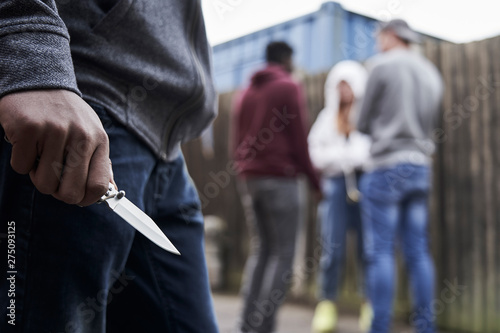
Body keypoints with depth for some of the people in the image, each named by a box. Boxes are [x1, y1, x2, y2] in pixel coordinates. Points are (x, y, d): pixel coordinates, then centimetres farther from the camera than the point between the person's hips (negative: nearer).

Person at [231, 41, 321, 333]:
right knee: (283, 255, -3)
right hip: (281, 179, -7)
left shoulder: (247, 93, 17)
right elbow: (299, 140, -8)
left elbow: (237, 142, 16)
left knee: (261, 250, 12)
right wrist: (315, 178, 0)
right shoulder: (289, 88, -3)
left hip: (249, 178, 7)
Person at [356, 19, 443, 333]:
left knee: (380, 252, -4)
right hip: (420, 167, 6)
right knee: (419, 252, 7)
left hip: (386, 167, -6)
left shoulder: (383, 65, -3)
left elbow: (364, 124, 1)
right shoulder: (432, 72, 16)